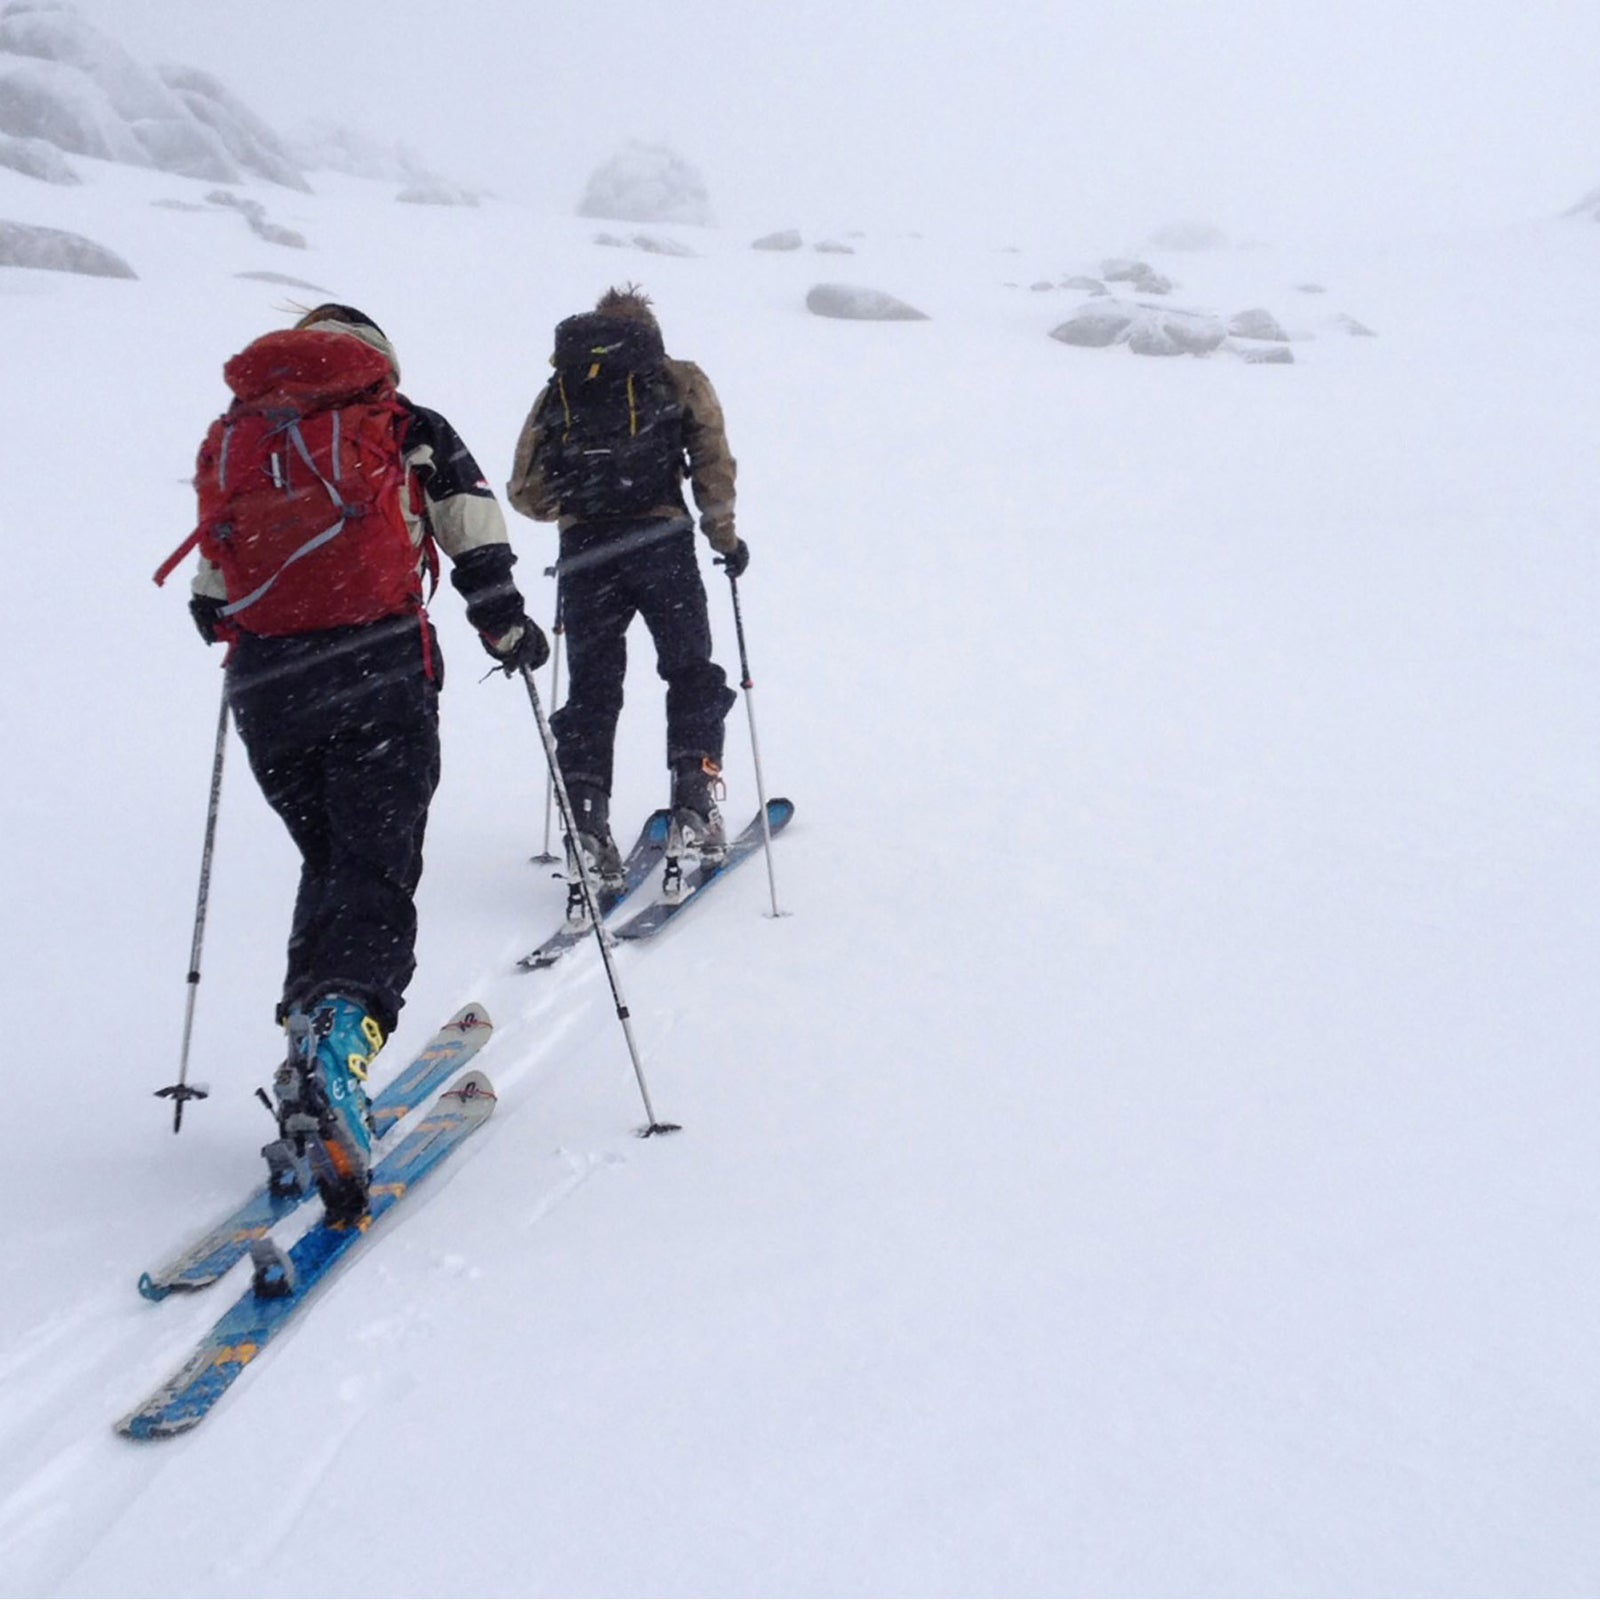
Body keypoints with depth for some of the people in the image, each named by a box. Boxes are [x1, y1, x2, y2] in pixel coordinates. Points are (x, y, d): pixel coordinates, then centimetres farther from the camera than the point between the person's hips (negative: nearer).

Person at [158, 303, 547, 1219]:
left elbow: (210, 596, 21)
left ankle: (312, 1033, 8)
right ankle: (342, 1025, -32)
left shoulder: (230, 437, 23)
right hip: (379, 671, -3)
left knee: (329, 863, 18)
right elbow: (471, 533, 4)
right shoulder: (404, 428, 15)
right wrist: (507, 625, 14)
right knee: (377, 869, -6)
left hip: (264, 688, 3)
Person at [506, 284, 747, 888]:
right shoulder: (681, 381, 14)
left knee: (591, 690, 9)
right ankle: (694, 802, 2)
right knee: (691, 674, 12)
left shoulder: (558, 390, 18)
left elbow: (525, 493, 14)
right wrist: (725, 538, 15)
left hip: (583, 552, 2)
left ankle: (585, 818, -2)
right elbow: (714, 466, 4)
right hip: (661, 544, -2)